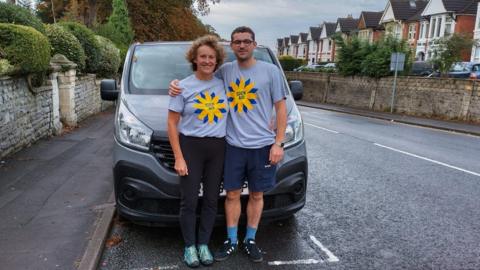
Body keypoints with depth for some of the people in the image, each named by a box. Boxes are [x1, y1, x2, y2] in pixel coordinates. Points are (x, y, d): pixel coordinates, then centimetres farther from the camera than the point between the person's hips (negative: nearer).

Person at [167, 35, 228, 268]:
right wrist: (178, 157, -10)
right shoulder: (183, 87, -4)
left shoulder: (223, 84, 5)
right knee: (189, 201, 3)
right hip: (191, 146, -3)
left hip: (218, 148, 3)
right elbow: (172, 123, -4)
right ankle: (189, 246, 23)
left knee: (211, 200, 10)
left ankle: (204, 244, 27)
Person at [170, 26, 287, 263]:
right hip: (234, 145, 2)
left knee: (256, 195, 10)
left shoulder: (270, 71, -1)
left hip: (262, 145, -1)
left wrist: (278, 143, -6)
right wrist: (178, 85, -3)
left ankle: (250, 240, 27)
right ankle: (231, 241, 25)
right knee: (232, 194, 8)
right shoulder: (225, 70, 5)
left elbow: (281, 108, 0)